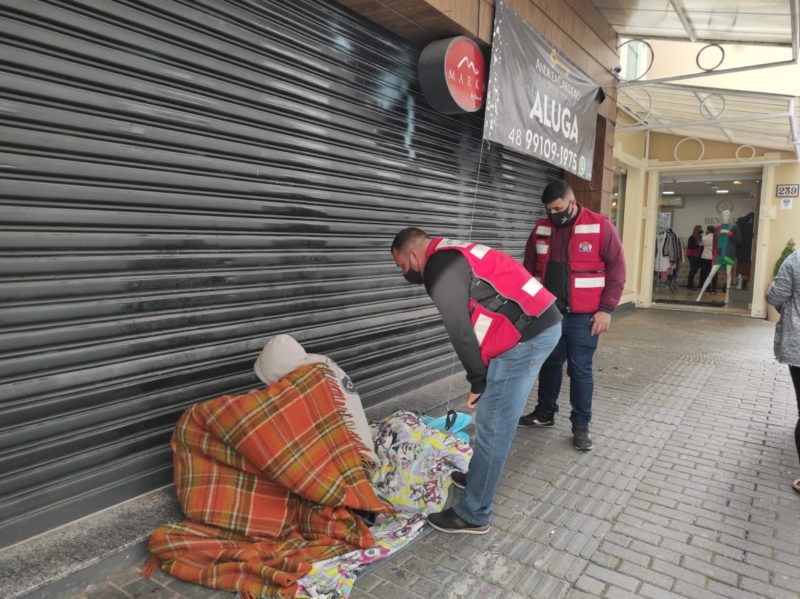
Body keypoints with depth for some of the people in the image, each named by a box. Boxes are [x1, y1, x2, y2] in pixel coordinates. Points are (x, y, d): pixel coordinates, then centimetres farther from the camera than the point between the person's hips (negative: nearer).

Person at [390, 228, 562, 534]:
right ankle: (479, 476, 39)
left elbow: (460, 330, -15)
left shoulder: (438, 269, -11)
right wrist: (481, 379, 18)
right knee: (494, 419, 22)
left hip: (527, 335, -10)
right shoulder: (453, 255, 20)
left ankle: (473, 515, 9)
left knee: (492, 426, -2)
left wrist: (477, 382, -5)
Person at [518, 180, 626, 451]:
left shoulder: (601, 226, -8)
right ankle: (545, 413, 34)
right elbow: (529, 268, 14)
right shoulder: (541, 228, 5)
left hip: (582, 317, -4)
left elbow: (616, 269, -7)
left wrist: (606, 309, -12)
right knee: (549, 365, 17)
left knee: (580, 371, 3)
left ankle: (581, 425, 18)